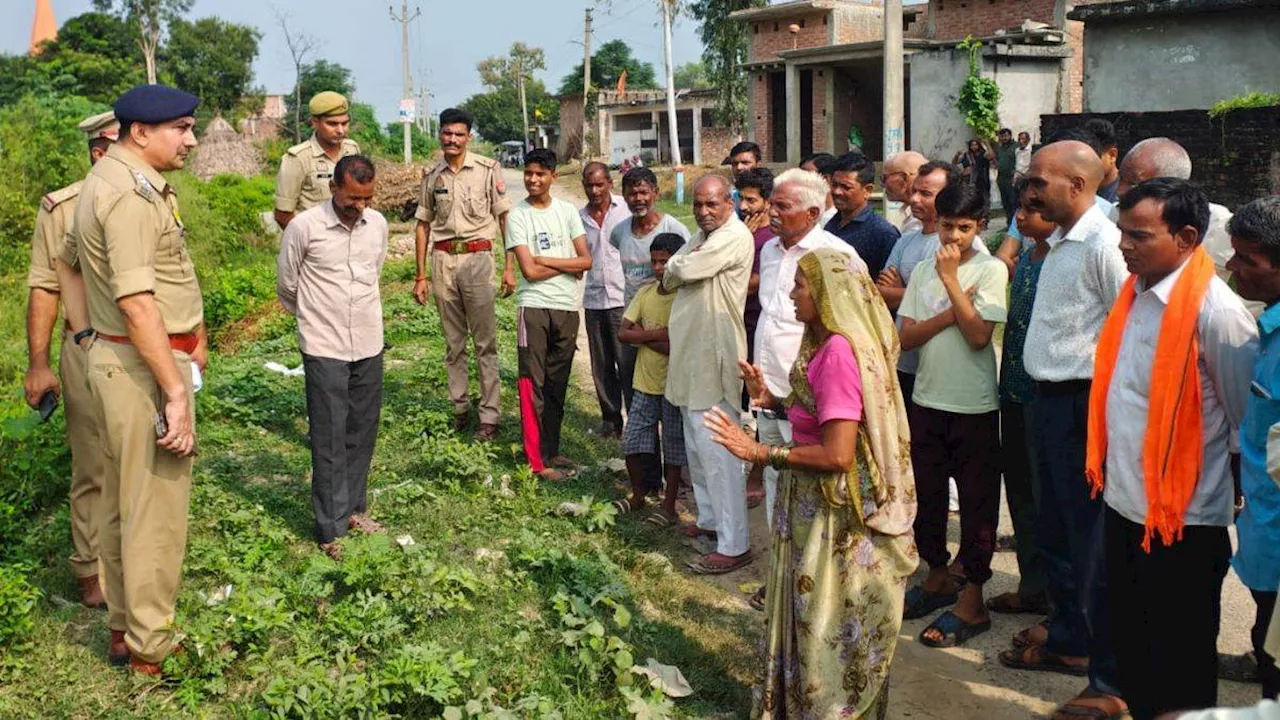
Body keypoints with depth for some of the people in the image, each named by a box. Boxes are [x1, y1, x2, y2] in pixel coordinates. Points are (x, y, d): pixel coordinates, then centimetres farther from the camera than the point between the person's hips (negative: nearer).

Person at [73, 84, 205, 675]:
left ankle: (123, 630, 31)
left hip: (115, 359, 11)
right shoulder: (131, 194, -20)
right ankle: (148, 653, 9)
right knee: (155, 510, -2)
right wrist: (176, 393, -26)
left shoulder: (118, 179, 13)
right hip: (145, 366, -11)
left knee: (122, 502, 17)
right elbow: (138, 304, -26)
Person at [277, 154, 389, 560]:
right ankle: (332, 529, 6)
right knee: (330, 439, -1)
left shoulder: (378, 224, 1)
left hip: (369, 345, 5)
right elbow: (286, 286, 1)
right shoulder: (304, 228, -13)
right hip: (325, 349, -5)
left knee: (362, 433, 13)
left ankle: (354, 507, 29)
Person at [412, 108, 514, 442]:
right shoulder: (431, 176, 9)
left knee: (485, 342, -3)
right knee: (453, 342, 10)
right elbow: (423, 225, 14)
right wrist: (420, 276, 10)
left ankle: (490, 415, 0)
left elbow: (505, 217, -1)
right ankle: (460, 408, 19)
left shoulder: (487, 169, -2)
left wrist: (510, 267, -6)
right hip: (442, 260, 4)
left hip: (476, 257, -4)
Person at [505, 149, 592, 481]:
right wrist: (568, 265, -4)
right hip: (534, 307, -4)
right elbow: (530, 271, -12)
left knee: (557, 385, 11)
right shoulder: (517, 216, -3)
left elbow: (586, 261, -1)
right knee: (533, 385, -3)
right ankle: (536, 460, 0)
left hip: (567, 307, 4)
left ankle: (551, 450, 22)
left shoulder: (567, 211, 7)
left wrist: (545, 260, -9)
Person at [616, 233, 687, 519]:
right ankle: (638, 494, 29)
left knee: (673, 447, 6)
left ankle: (669, 505, 18)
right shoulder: (645, 293, 3)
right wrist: (659, 334, -15)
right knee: (632, 443, 9)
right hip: (645, 382, 5)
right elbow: (623, 333, -2)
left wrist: (643, 335, -14)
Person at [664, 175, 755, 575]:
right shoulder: (704, 235, 17)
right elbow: (670, 276, 15)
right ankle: (709, 518, 34)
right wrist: (682, 269, -5)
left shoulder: (734, 236, -15)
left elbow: (685, 271, -22)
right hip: (692, 354, 10)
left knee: (717, 452, -9)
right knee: (697, 447, 19)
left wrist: (680, 266, -1)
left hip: (715, 357, -10)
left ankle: (734, 545, -4)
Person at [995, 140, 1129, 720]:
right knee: (1055, 534, 22)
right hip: (1049, 400, 10)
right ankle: (1067, 639, 41)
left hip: (1084, 405, -10)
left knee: (1092, 545, -1)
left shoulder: (1102, 244, -18)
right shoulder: (1060, 242, 12)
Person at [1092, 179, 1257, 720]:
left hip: (1182, 522, -7)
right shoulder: (1135, 293, 5)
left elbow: (1252, 420, -11)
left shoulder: (1215, 310, -19)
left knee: (1180, 670, 10)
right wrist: (1108, 469, 13)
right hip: (1124, 505, 7)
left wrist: (1237, 492, 0)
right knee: (1131, 650, 21)